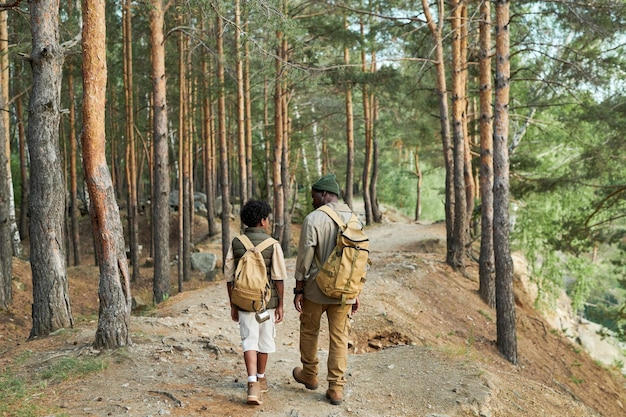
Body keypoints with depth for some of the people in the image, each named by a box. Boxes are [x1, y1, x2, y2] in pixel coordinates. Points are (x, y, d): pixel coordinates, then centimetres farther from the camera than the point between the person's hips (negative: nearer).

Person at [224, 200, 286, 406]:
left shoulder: (236, 243, -3)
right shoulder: (272, 244, -11)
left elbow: (229, 276, 0)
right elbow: (278, 278, -10)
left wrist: (233, 305, 9)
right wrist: (280, 305, 0)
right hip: (267, 301, -1)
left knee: (249, 340, 4)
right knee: (265, 340, 16)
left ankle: (253, 385, -11)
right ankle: (260, 378, 33)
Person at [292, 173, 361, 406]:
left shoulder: (313, 219, -12)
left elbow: (305, 257, -13)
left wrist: (298, 289, -3)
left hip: (316, 289, -4)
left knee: (309, 331, 18)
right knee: (339, 338, 9)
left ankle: (309, 375, 33)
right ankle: (336, 388, 10)